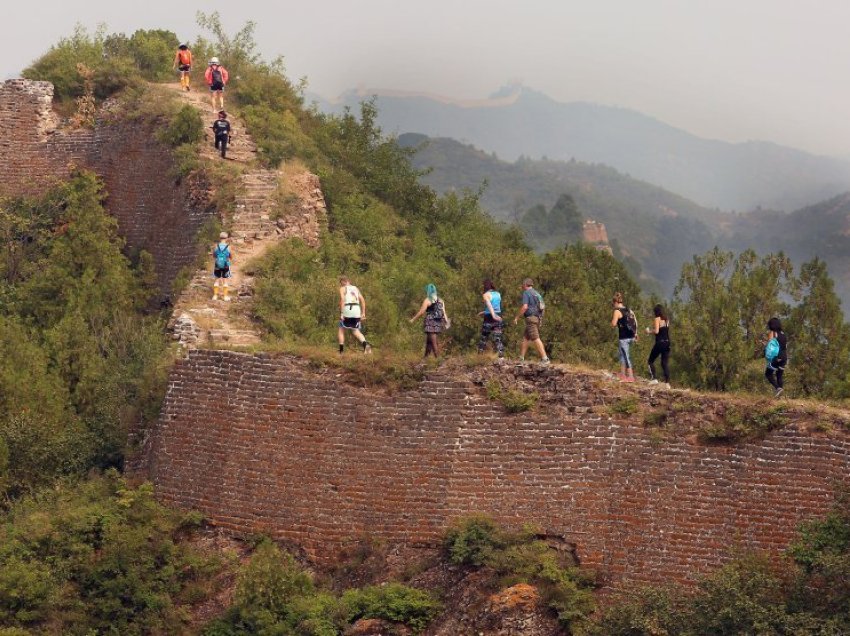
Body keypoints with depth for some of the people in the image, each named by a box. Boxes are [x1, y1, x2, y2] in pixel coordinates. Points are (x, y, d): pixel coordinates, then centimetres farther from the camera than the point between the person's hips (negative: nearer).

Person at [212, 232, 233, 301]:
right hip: (226, 266, -1)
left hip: (217, 266, 1)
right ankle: (225, 296, 13)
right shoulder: (228, 247, -15)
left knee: (217, 280, 14)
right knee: (225, 281, 10)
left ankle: (215, 295, 15)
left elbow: (213, 256, 2)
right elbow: (231, 257, -3)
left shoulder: (216, 246, -11)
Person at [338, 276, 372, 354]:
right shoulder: (355, 288, 20)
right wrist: (363, 313, 12)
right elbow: (362, 300, 12)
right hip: (357, 311, 4)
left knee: (341, 330, 13)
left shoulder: (342, 289, 5)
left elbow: (342, 300, -11)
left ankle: (341, 350, 8)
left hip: (347, 310, -4)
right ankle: (365, 344, -15)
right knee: (356, 331, 12)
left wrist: (341, 313, -14)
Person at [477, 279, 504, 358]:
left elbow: (489, 305, -21)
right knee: (497, 339, 0)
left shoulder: (486, 295, -6)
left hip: (489, 318, -4)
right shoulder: (498, 294, 12)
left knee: (484, 337, 10)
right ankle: (501, 355, -14)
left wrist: (493, 316, -34)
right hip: (498, 317, 4)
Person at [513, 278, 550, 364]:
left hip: (531, 318, -9)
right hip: (538, 318, 9)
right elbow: (543, 307, 20)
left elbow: (525, 307, -17)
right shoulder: (536, 293, 20)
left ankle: (545, 358, -20)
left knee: (536, 339, -13)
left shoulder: (526, 293, -6)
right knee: (525, 338, 15)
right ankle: (521, 358, 16)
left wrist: (517, 317, -11)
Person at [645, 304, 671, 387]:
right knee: (665, 363, 6)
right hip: (667, 343, 6)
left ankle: (653, 378, -6)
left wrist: (649, 331, 2)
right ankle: (667, 382, -2)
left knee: (651, 361, 7)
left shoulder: (657, 319, -7)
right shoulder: (667, 320, 13)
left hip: (660, 342, -6)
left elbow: (656, 331, -16)